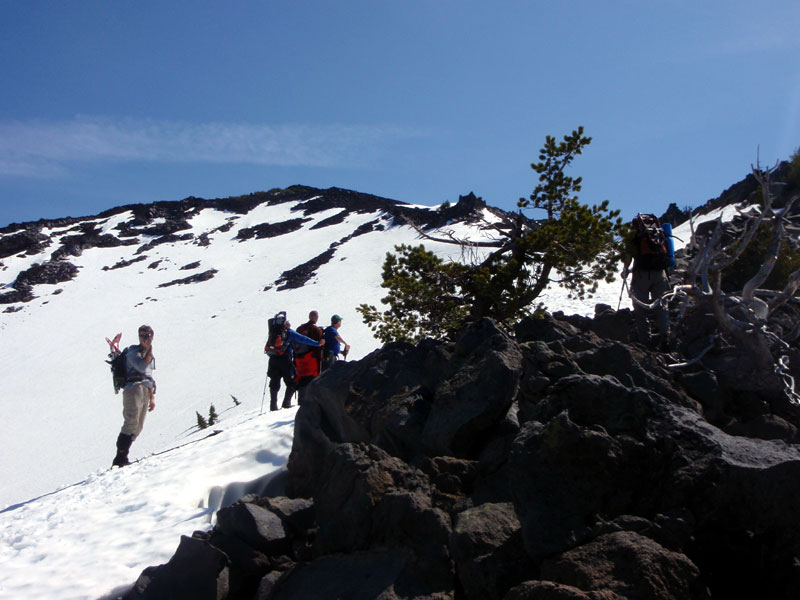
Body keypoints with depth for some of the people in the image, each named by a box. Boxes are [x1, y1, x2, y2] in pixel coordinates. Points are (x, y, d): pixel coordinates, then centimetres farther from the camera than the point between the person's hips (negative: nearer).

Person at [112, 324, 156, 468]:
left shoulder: (150, 355, 26)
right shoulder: (133, 351, 1)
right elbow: (142, 367, -18)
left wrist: (152, 397, 25)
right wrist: (149, 350, -12)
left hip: (146, 391, 8)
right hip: (134, 387, -8)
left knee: (138, 427, 1)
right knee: (132, 423, -19)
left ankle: (122, 458, 2)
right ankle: (120, 458, -21)